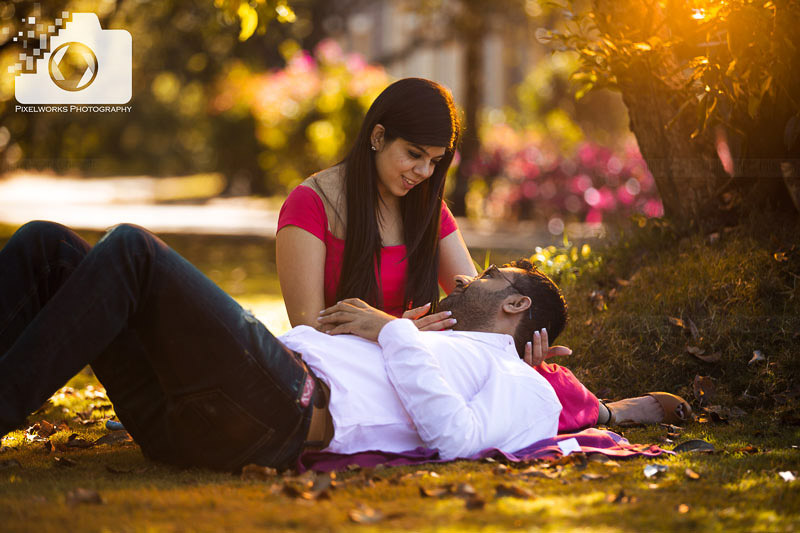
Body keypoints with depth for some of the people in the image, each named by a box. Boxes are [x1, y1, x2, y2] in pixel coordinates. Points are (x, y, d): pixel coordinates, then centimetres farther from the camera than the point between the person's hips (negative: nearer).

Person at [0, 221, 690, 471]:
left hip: (280, 410, -9)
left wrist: (392, 330, 0)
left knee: (131, 247, -25)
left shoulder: (524, 386, 16)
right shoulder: (435, 347, 40)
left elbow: (452, 435, -7)